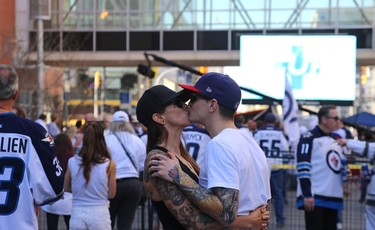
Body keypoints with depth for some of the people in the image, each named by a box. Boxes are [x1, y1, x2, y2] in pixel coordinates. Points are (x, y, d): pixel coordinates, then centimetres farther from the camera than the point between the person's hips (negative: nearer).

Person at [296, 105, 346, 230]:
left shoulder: (336, 140, 18)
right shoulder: (309, 139, -8)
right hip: (314, 198, -8)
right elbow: (303, 168, -15)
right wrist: (307, 195, -20)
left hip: (333, 198, 8)